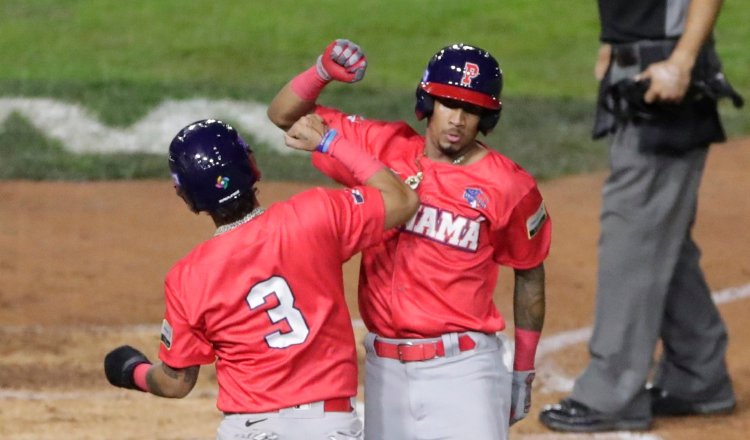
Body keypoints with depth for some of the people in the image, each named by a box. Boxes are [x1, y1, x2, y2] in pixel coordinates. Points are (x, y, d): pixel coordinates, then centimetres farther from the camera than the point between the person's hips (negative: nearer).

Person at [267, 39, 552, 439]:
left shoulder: (509, 187, -5)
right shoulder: (384, 149, 3)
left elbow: (529, 274, 8)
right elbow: (285, 115, 6)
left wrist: (524, 373, 12)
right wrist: (323, 71, -15)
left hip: (463, 366, -3)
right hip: (385, 366, 4)